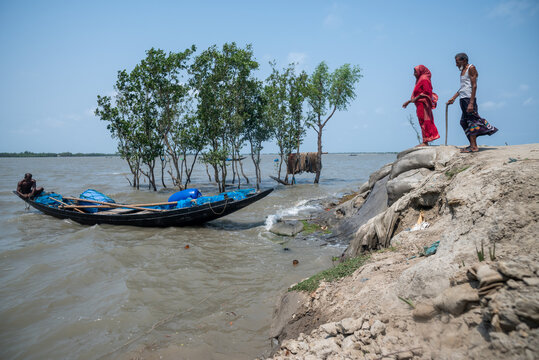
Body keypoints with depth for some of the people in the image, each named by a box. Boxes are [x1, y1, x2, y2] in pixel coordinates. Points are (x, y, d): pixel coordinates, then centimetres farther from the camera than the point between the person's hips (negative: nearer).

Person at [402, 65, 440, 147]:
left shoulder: (424, 80, -8)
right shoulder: (420, 80, 22)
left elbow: (427, 92, -20)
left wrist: (416, 98, -19)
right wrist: (409, 101, 23)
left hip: (423, 104, -10)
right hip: (420, 105, 10)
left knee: (424, 122, -10)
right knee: (423, 122, 8)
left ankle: (425, 142, -10)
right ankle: (425, 142, 10)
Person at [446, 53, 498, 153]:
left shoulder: (471, 68, -4)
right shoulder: (463, 70, 21)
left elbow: (474, 86, -13)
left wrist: (471, 103, -21)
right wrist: (453, 98, 21)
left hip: (469, 98, -9)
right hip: (463, 99, 9)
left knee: (471, 121, -9)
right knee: (464, 122, 6)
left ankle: (474, 146, -9)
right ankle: (472, 145, 10)